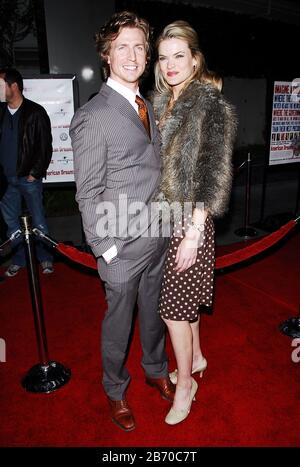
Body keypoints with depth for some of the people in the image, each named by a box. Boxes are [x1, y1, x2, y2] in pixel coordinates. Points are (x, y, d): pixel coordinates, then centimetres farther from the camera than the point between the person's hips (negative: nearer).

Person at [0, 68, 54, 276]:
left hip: (29, 178, -5)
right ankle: (19, 259, 24)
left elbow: (45, 146, -6)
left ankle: (45, 257, 20)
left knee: (38, 221, 4)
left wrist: (35, 174, -9)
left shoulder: (35, 112, -5)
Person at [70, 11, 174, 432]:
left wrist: (166, 226, 10)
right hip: (124, 244, -6)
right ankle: (115, 391, 38)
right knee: (119, 322, 12)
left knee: (154, 313, 22)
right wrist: (106, 248, -14)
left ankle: (156, 370, 47)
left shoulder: (147, 107, 11)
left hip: (157, 238, 7)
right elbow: (88, 193, -13)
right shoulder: (93, 116, -13)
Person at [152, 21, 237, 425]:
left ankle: (185, 384, 22)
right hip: (164, 216, 7)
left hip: (189, 220, -7)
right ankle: (196, 357, 40)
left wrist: (194, 233, -18)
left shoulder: (211, 104, -10)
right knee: (185, 297, 18)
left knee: (174, 305, 0)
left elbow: (213, 174, -15)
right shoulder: (161, 103, 11)